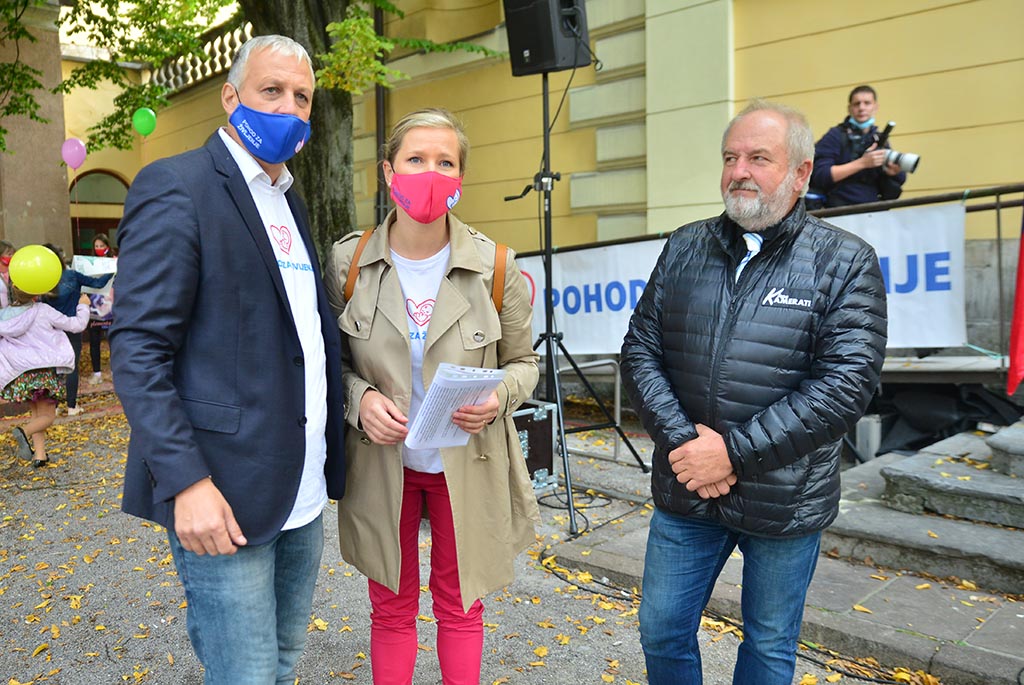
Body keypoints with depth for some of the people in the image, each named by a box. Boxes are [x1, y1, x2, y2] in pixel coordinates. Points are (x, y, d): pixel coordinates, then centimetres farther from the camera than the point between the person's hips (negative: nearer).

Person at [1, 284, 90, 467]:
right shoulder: (43, 311, -9)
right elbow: (77, 325, -4)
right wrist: (83, 306, 12)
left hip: (19, 376, 4)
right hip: (44, 372, -4)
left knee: (36, 413, 18)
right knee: (47, 416, 7)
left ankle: (39, 455, 7)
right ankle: (25, 432, -23)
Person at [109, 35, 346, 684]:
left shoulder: (290, 202, 16)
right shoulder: (176, 187, -9)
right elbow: (138, 350, -14)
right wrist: (187, 482, -20)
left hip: (303, 493, 8)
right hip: (224, 496, -8)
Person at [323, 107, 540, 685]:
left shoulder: (495, 268, -10)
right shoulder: (348, 262, -7)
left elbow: (523, 361, 2)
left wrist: (499, 397, -20)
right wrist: (360, 399, -17)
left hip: (467, 464, 0)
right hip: (381, 463, 1)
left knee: (461, 608, 17)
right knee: (391, 612, 17)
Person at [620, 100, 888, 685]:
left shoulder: (847, 262, -8)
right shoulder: (684, 248, 3)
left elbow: (847, 384, -16)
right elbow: (640, 351, 1)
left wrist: (735, 452, -20)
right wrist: (682, 440, -13)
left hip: (785, 504, -2)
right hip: (684, 492, 3)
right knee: (662, 634, 16)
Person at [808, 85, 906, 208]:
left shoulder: (880, 140, 12)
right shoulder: (835, 136, -2)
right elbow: (819, 176, -16)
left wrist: (894, 172, -7)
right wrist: (862, 163, -18)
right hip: (839, 212, -4)